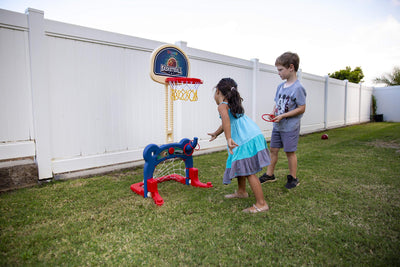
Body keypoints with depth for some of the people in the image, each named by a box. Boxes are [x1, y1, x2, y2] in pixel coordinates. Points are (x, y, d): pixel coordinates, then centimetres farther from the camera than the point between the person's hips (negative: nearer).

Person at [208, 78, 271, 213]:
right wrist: (216, 133, 52)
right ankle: (241, 192, 39)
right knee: (241, 167, 23)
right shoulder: (233, 104, 23)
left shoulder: (222, 106, -7)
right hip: (253, 136, 10)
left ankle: (261, 204, 0)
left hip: (247, 141, -10)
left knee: (249, 172, -6)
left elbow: (226, 119, -31)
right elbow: (227, 123, 37)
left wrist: (228, 139, -39)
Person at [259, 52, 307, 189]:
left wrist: (282, 116, -20)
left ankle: (293, 178, 22)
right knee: (273, 149, 12)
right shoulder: (280, 86, 8)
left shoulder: (298, 88, -15)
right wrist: (273, 112, -4)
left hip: (290, 127, -7)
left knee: (290, 151, 4)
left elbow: (301, 109, -16)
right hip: (277, 126, 7)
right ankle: (269, 174, 27)